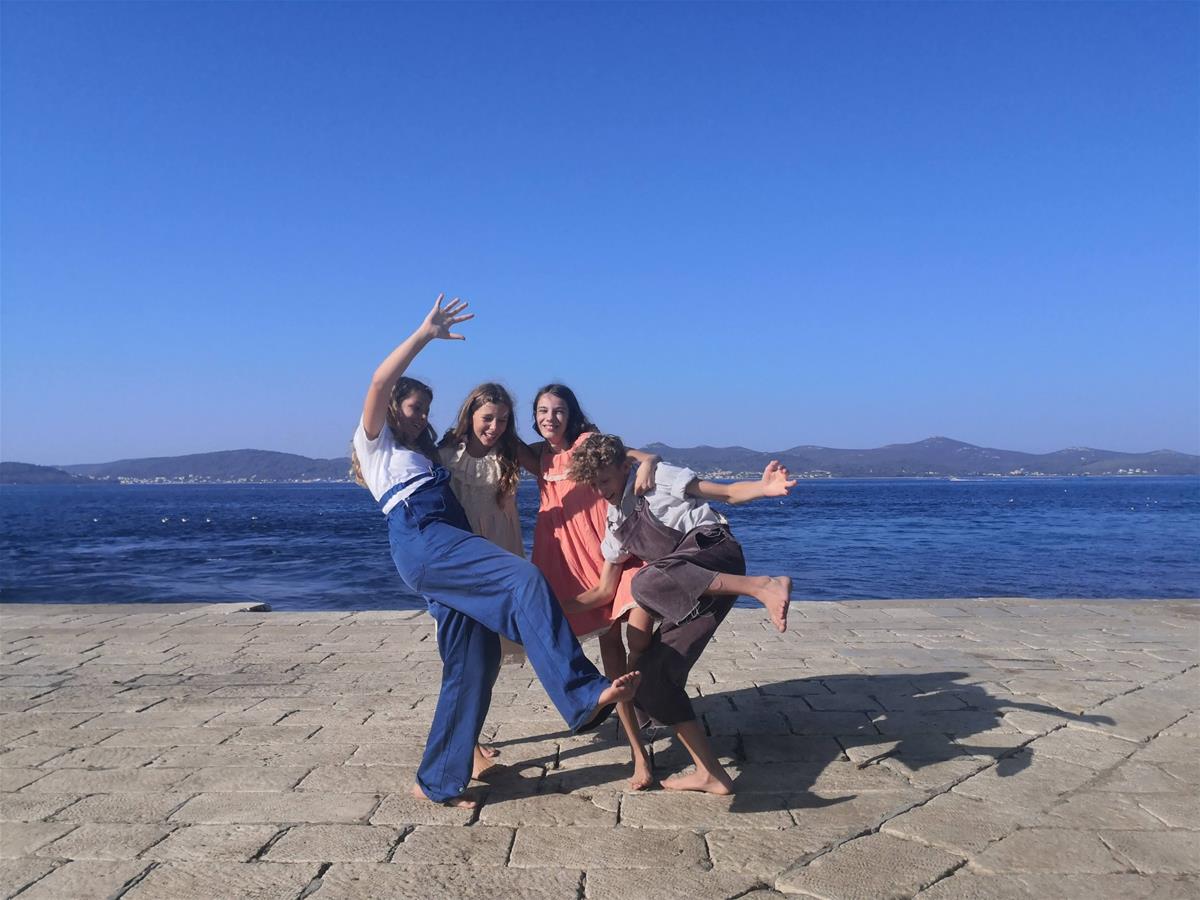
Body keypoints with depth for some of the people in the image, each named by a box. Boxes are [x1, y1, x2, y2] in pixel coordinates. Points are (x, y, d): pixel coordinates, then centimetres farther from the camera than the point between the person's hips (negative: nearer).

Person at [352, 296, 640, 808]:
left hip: (451, 542, 8)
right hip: (419, 539, -8)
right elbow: (379, 383, -3)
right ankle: (584, 695, -41)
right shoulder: (374, 441, 15)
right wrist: (425, 334, -7)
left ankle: (437, 782, 11)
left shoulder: (425, 453, 38)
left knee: (474, 663, 1)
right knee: (524, 580, -29)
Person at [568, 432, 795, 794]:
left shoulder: (658, 479, 5)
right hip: (694, 589, 7)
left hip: (716, 549, -7)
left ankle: (764, 586, -44)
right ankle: (710, 774, 4)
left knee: (646, 584, -36)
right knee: (649, 673, -2)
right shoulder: (615, 527, 22)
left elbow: (728, 493, 1)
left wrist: (763, 488, -18)